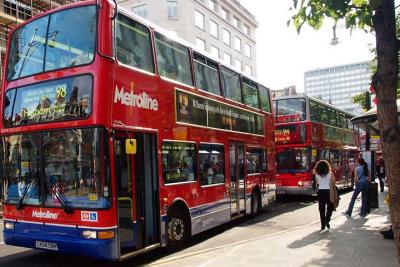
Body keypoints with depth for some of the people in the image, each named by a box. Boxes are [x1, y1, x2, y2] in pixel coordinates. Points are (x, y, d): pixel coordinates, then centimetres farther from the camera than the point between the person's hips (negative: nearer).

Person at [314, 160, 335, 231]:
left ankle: (323, 225, 9)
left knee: (322, 209, 8)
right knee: (330, 207, 14)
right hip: (328, 191, -2)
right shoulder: (330, 174, -4)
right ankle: (327, 220, -4)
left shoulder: (317, 175, 1)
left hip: (320, 191, 2)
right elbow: (333, 181, 3)